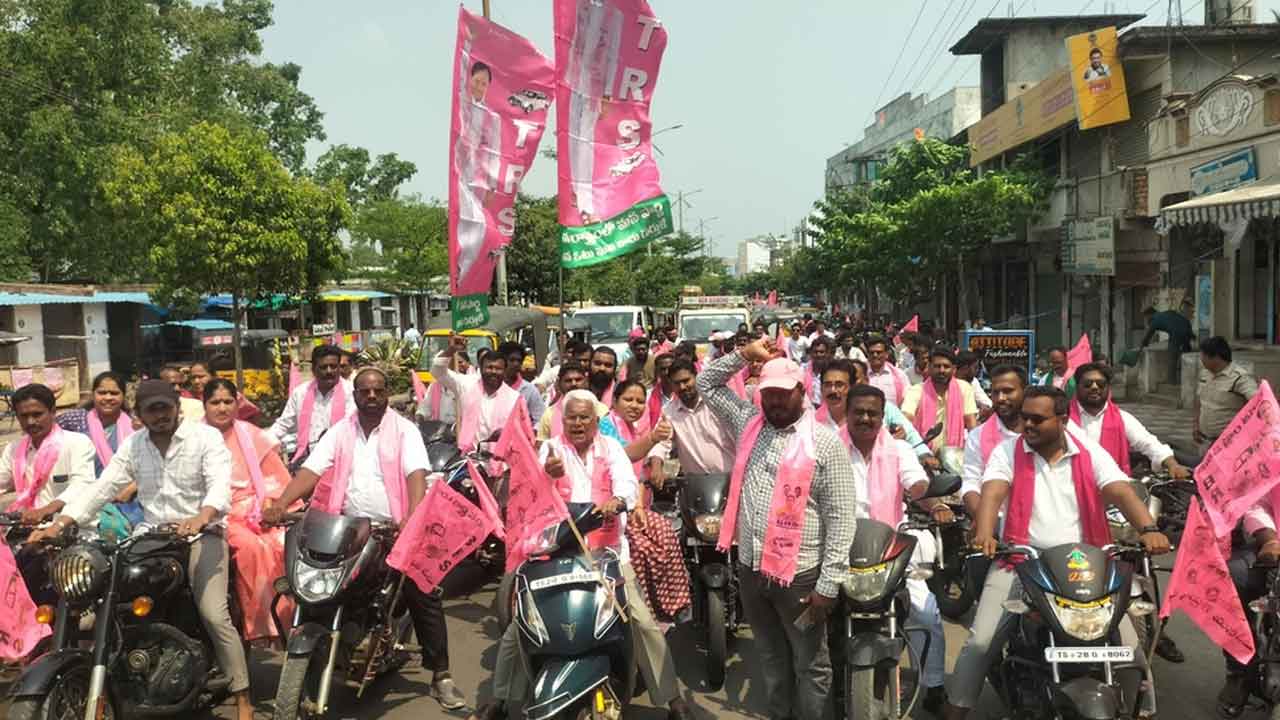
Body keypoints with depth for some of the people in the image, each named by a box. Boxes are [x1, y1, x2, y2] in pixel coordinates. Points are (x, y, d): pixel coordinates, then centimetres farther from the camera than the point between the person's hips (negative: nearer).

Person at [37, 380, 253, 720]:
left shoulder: (206, 436, -6)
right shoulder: (132, 445, 10)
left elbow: (220, 483, -20)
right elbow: (101, 487, 3)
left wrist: (202, 517, -41)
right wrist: (60, 524, -11)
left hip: (202, 535, -5)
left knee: (214, 615, -19)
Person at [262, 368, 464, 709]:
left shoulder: (404, 430, 0)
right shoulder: (339, 432, 9)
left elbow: (416, 474, -14)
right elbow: (311, 470, -2)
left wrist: (414, 518, -31)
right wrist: (280, 504, -18)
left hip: (394, 528, -3)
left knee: (425, 597, -6)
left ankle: (441, 676, 3)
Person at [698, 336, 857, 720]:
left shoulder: (826, 443, -10)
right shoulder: (748, 422, 6)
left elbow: (840, 518, -11)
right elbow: (707, 384, 15)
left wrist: (829, 584, -15)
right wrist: (745, 354, 1)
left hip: (800, 574, -5)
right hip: (750, 568, 5)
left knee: (810, 666, 10)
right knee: (771, 659, 21)